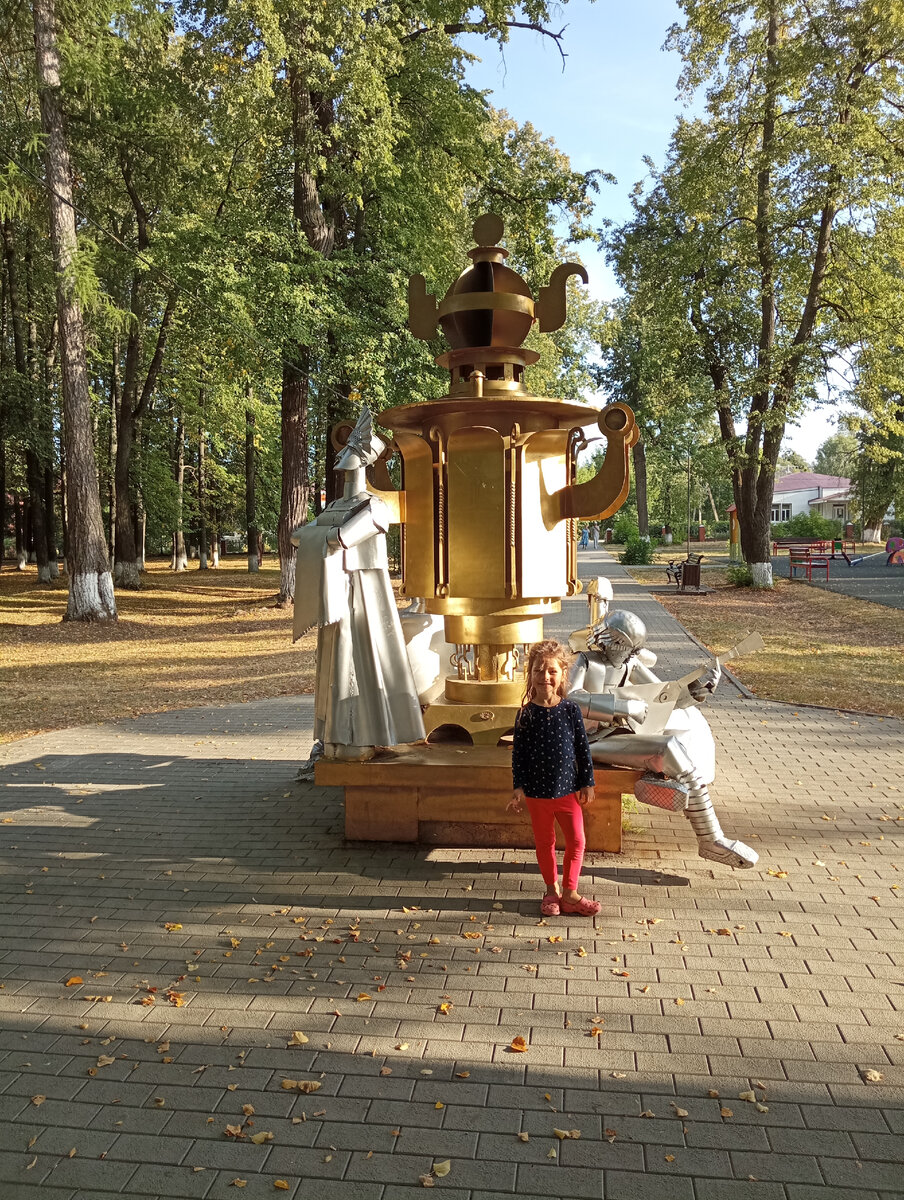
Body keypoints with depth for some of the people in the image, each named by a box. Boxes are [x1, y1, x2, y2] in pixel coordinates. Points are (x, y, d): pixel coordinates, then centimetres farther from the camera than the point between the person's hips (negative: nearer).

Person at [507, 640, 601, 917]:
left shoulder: (570, 710, -7)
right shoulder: (526, 714, -8)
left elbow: (583, 748, -1)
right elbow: (519, 753, -3)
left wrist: (587, 783, 0)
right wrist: (518, 787, -5)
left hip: (568, 789, 0)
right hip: (537, 792, 0)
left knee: (576, 842, 5)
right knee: (544, 843, 14)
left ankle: (569, 893, 21)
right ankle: (552, 890, 31)